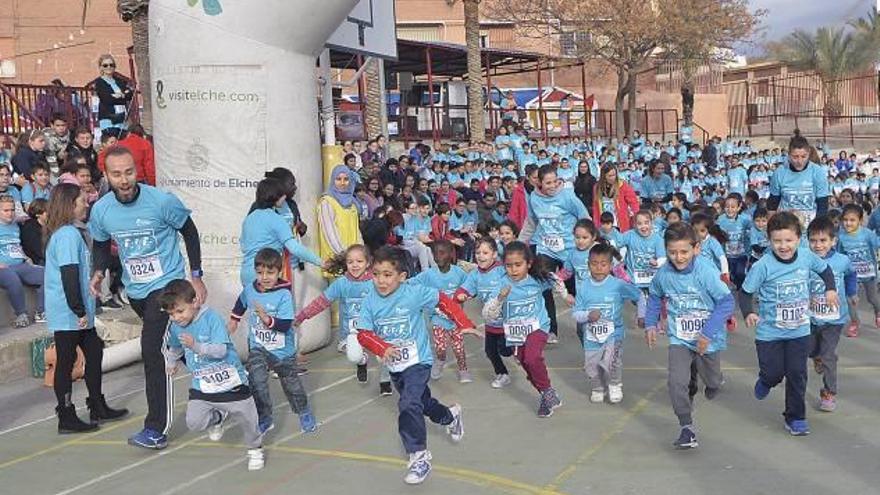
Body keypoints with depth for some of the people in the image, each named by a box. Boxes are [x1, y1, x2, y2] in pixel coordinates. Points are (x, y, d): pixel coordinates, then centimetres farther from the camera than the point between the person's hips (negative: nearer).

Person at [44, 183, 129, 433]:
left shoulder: (65, 232, 14)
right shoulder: (68, 234, -17)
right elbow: (69, 274, -23)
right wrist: (79, 310, -21)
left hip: (77, 313, 10)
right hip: (69, 314, -10)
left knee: (94, 353, 15)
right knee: (66, 361, -1)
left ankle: (98, 408, 25)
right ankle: (67, 418, 8)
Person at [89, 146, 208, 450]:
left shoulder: (162, 201, -17)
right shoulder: (101, 210, -6)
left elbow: (189, 232, -3)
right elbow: (101, 244, 12)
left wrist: (196, 276, -4)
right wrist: (99, 271, -9)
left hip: (167, 284, -5)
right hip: (135, 290, 6)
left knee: (152, 350, -17)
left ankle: (157, 429, -12)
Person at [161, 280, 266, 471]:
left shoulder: (212, 318, -19)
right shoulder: (175, 327, -2)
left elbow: (220, 350, -28)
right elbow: (175, 348, 22)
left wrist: (196, 346, -41)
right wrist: (172, 362, 37)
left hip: (231, 383, -4)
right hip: (201, 387, 4)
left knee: (247, 419, 4)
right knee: (193, 422, -11)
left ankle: (255, 449, 34)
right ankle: (218, 418, 23)